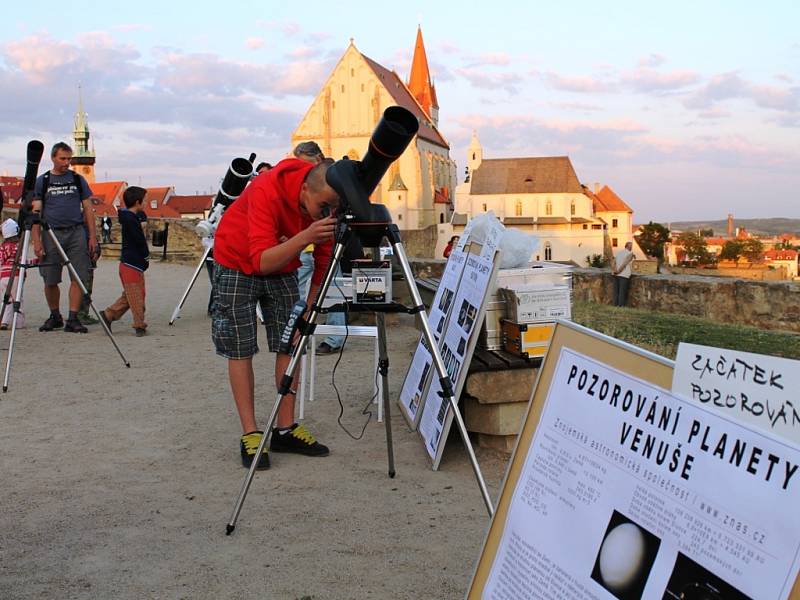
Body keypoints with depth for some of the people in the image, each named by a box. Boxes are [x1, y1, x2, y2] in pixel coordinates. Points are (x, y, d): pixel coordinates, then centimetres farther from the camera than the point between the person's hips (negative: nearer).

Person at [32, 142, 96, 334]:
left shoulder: (78, 180, 11)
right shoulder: (42, 181, 7)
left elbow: (88, 209, 11)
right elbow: (36, 213, 3)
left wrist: (92, 236, 2)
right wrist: (36, 241, -6)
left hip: (76, 233, 1)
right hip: (51, 233, 0)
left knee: (79, 278, -6)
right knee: (50, 281, 3)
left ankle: (73, 318, -1)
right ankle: (54, 316, 20)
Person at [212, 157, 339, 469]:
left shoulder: (329, 202, -18)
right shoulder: (267, 191, -35)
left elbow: (324, 258, -4)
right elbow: (262, 261, -39)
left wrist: (309, 308, -5)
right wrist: (304, 237, -52)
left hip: (283, 264, 5)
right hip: (237, 263, -5)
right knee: (240, 350, -6)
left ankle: (286, 428, 6)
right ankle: (250, 434, -1)